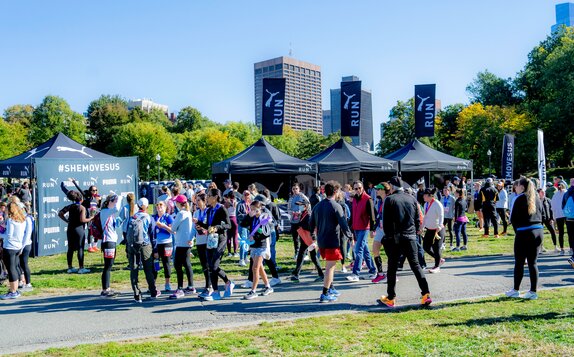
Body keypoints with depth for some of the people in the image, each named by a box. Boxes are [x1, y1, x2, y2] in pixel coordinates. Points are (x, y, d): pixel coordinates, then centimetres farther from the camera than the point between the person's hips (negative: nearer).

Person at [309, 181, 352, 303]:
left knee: (330, 265, 22)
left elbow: (311, 224, 14)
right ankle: (325, 294, -2)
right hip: (332, 241, -7)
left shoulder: (317, 206, 8)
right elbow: (343, 224, -15)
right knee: (330, 267, -2)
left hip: (321, 241, 7)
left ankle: (331, 289, 30)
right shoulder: (336, 206, -13)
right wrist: (350, 234, 1)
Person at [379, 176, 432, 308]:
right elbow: (417, 219, 9)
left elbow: (386, 221, -6)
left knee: (392, 267, 5)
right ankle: (426, 293, -1)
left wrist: (387, 235, 5)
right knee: (415, 265, 8)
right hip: (410, 237, 4)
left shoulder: (390, 199, -6)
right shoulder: (412, 199, 7)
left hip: (395, 238, -3)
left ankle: (390, 298, 9)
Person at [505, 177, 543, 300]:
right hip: (538, 232, 6)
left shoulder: (520, 199, -8)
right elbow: (541, 215, 13)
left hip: (524, 233, -6)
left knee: (519, 262, 5)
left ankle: (516, 290, 13)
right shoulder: (536, 198, 11)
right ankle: (533, 292, 7)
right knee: (533, 263, 9)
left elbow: (513, 218, -8)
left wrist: (517, 230, 5)